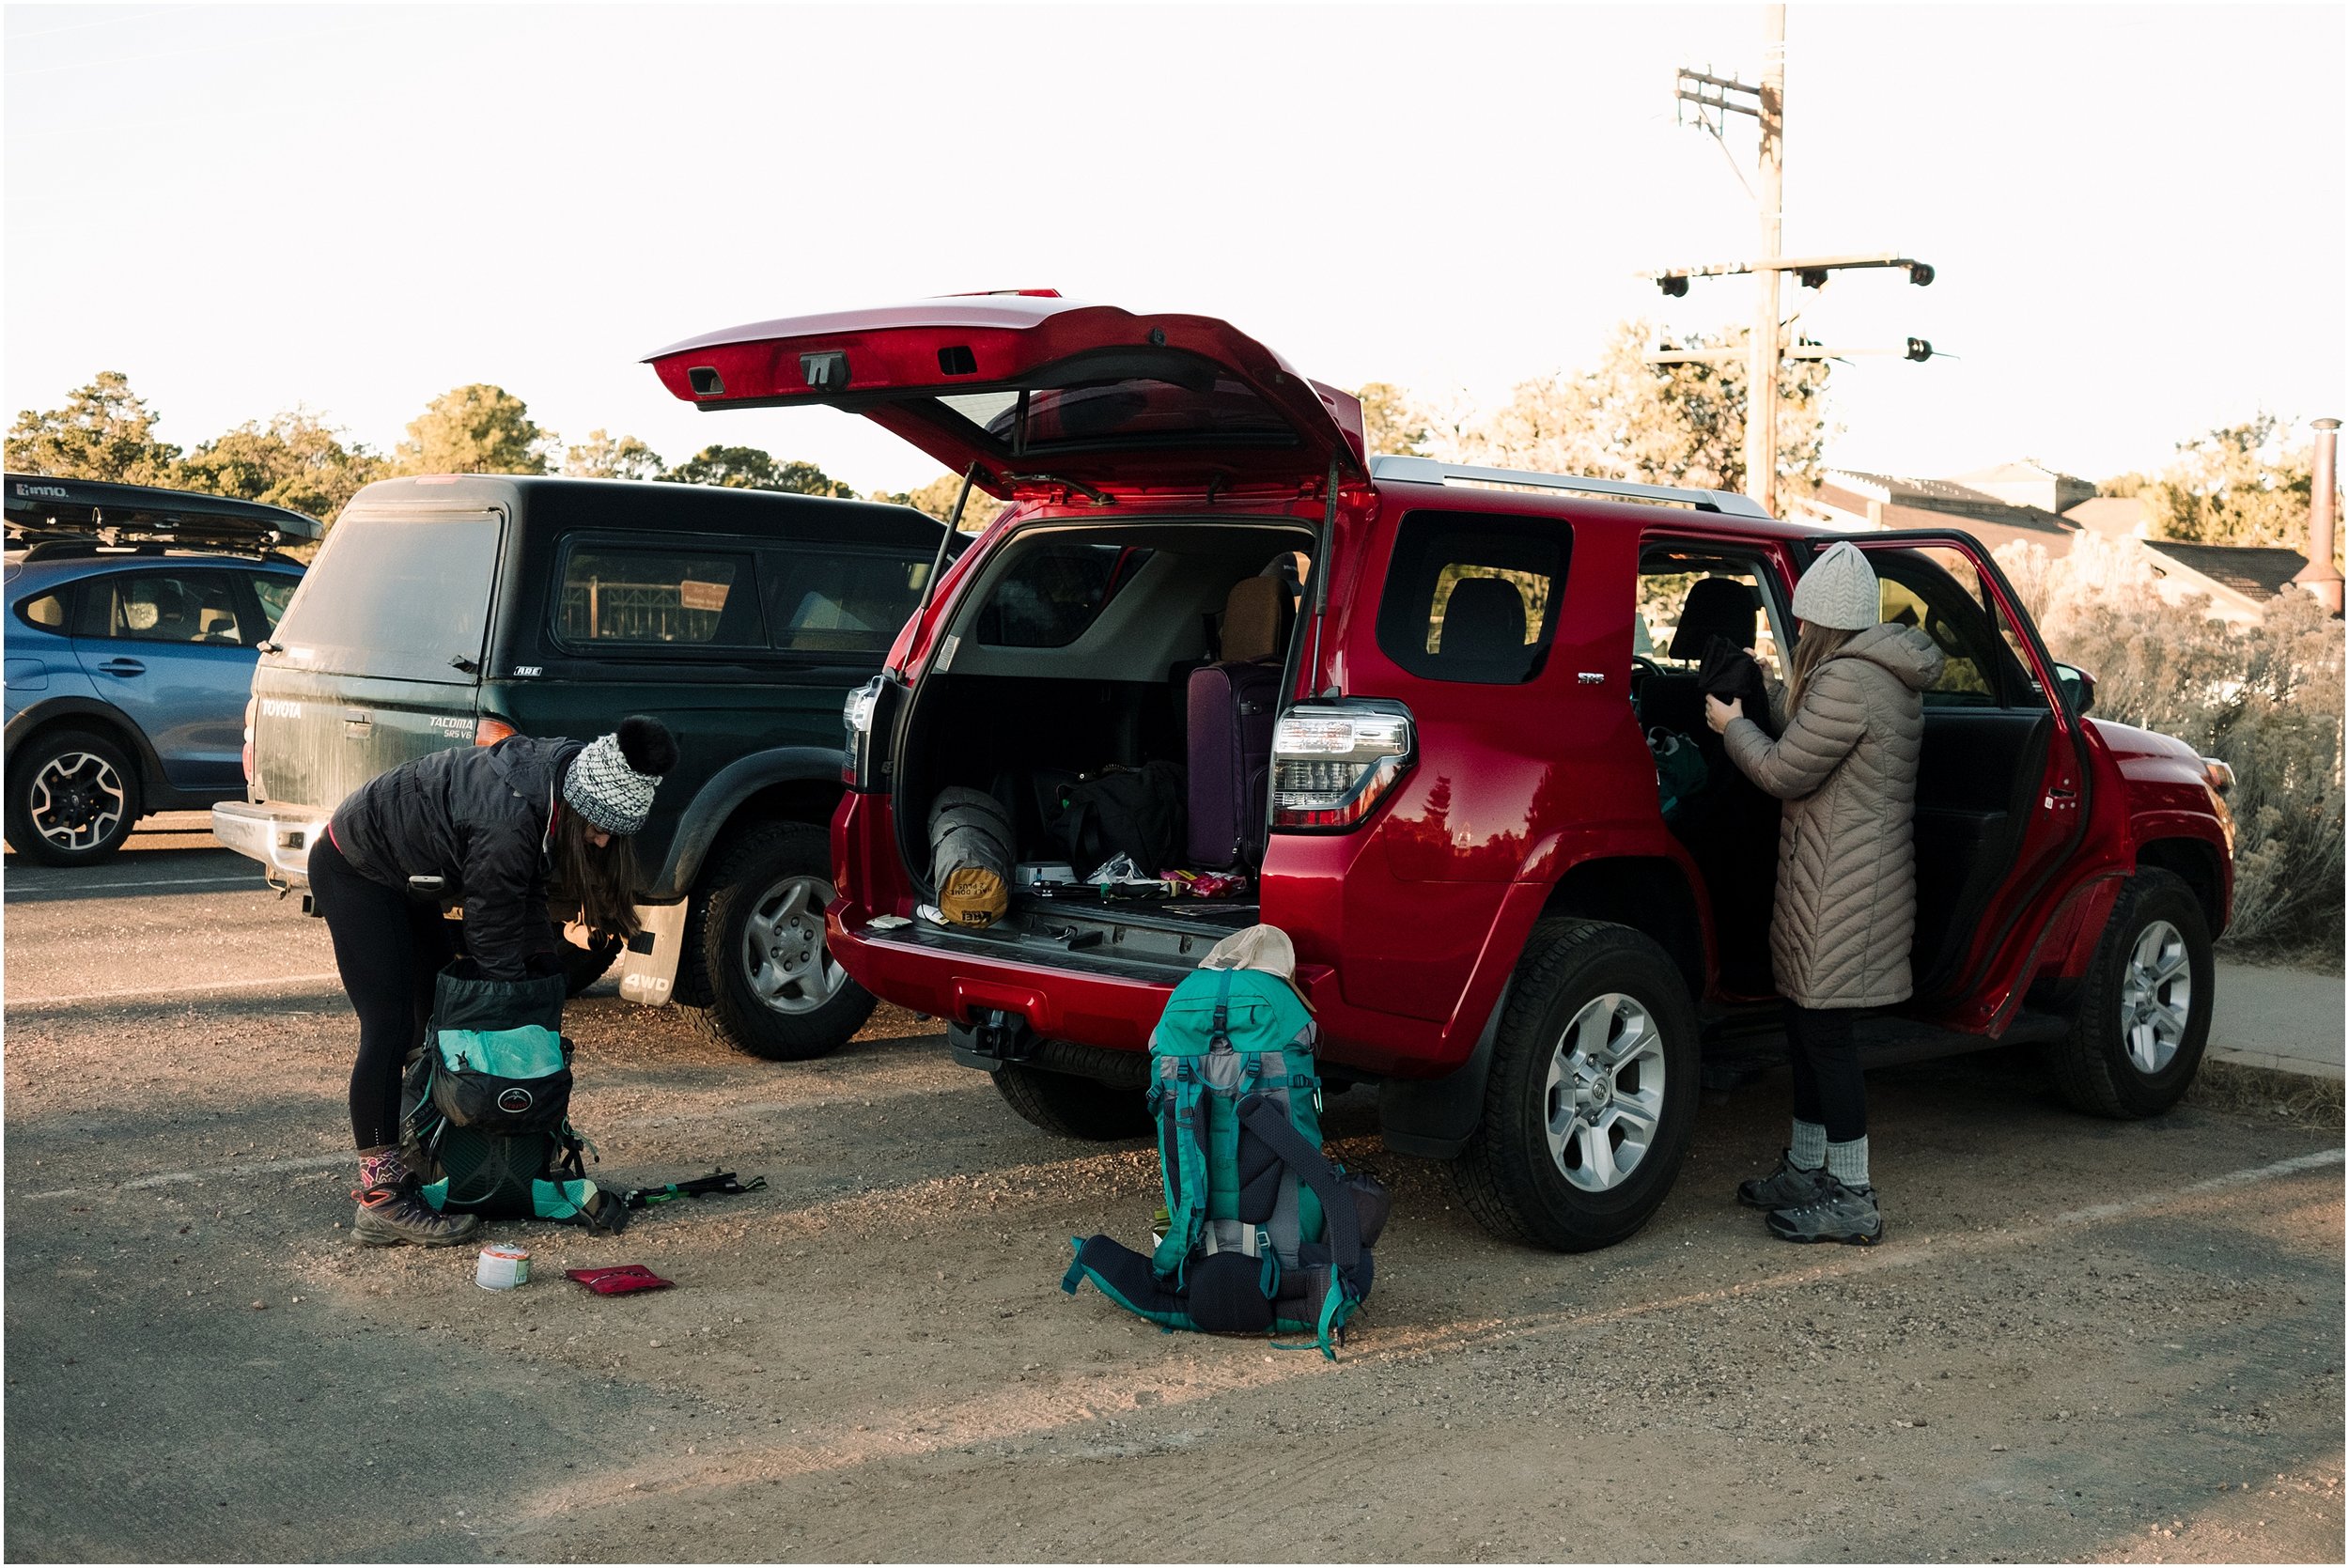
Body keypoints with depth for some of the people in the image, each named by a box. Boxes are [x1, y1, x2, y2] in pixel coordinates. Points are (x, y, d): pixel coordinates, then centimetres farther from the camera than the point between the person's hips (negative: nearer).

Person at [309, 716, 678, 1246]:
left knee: (441, 1013, 11)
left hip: (404, 878, 10)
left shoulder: (555, 780, -11)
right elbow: (495, 935, -27)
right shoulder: (510, 820, -38)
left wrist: (547, 969, -6)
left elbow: (528, 894, 0)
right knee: (390, 1026, -15)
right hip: (353, 870, -10)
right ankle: (380, 1200, -14)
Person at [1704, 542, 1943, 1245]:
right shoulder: (1889, 676, 14)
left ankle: (1853, 1200, 1)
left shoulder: (1846, 681, -19)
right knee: (1809, 1022, 18)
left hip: (1841, 889, -11)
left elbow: (1786, 772, -16)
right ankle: (1805, 1169, 30)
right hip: (1832, 880, 11)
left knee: (1825, 1028, -5)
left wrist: (1733, 726, 0)